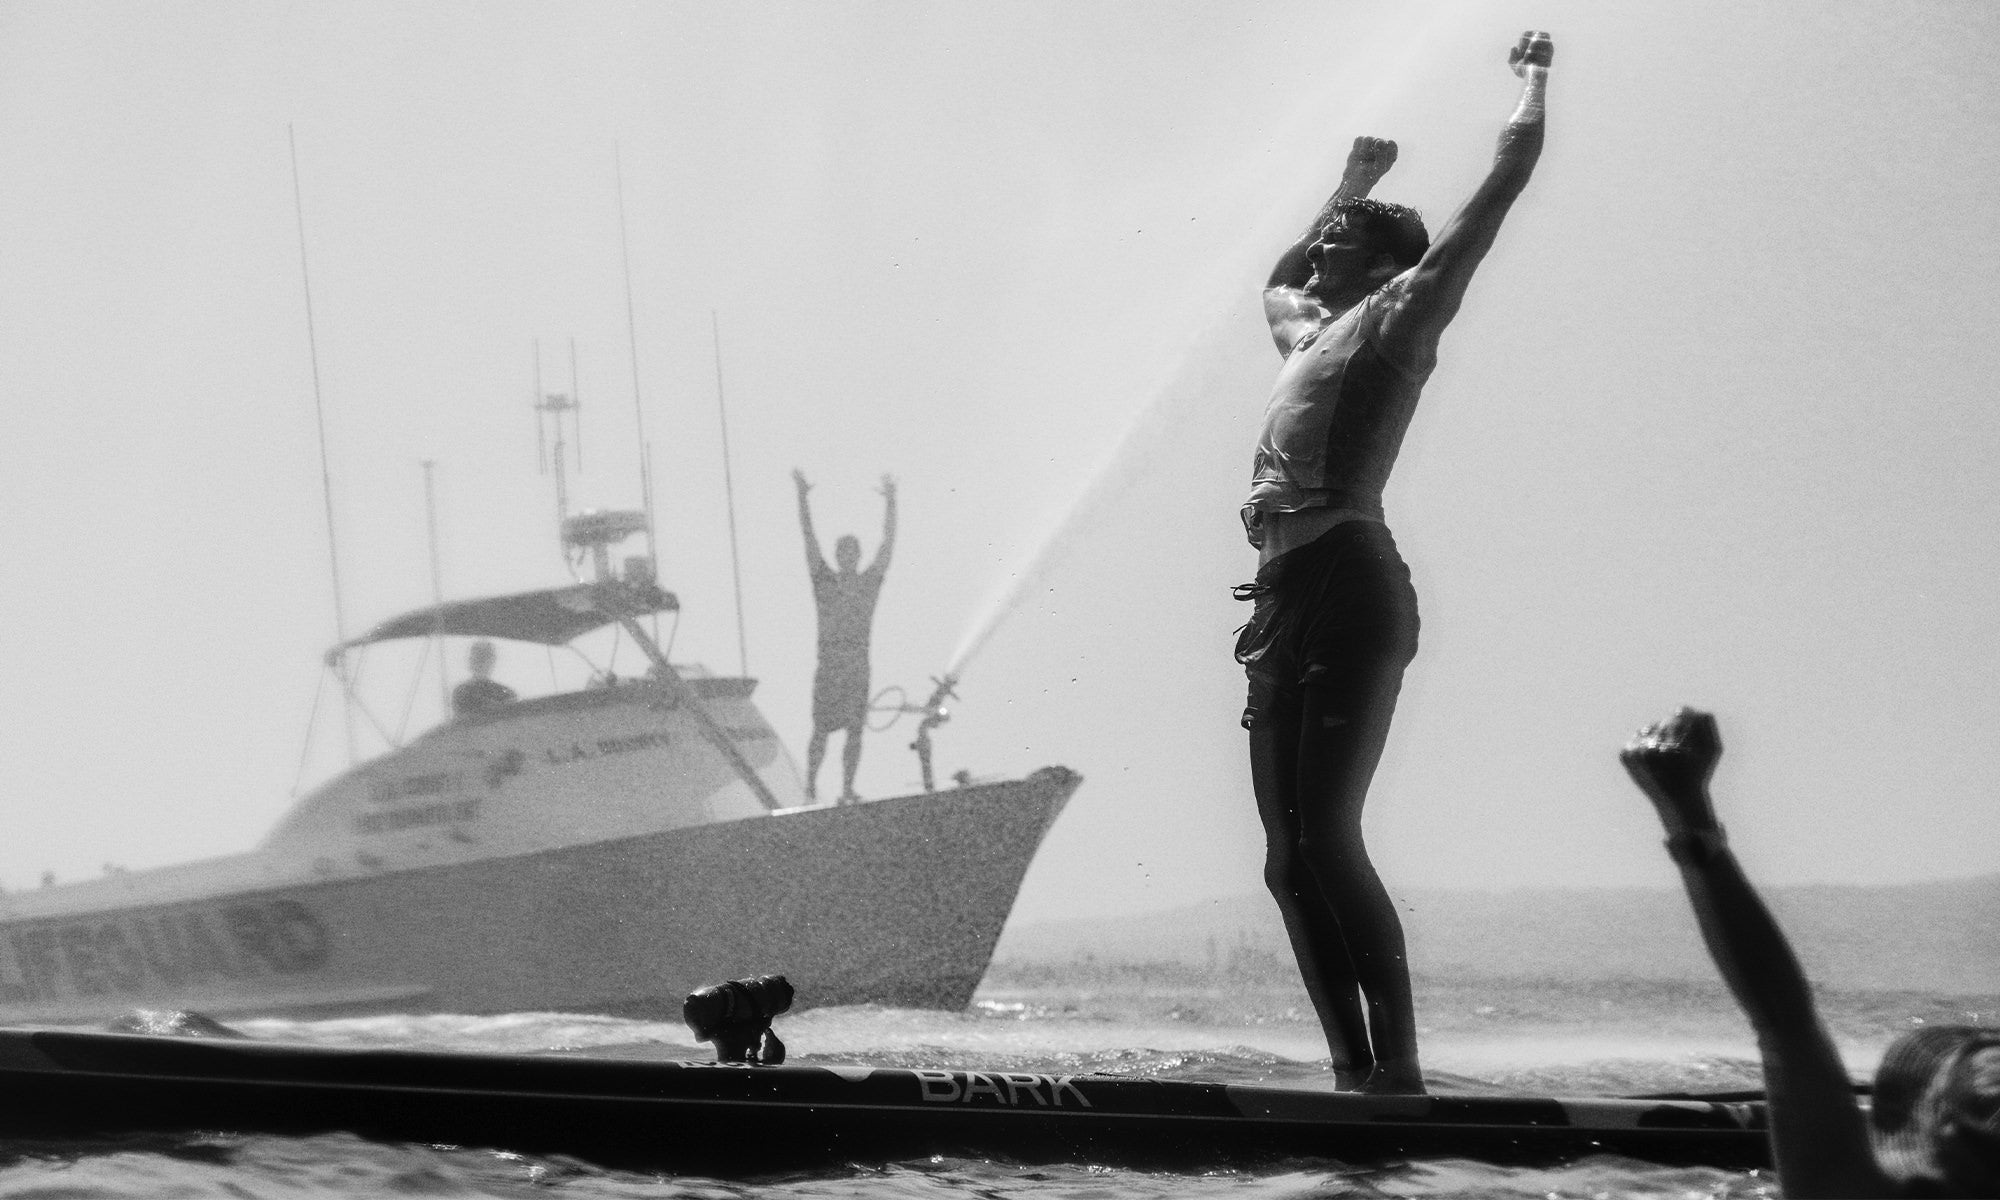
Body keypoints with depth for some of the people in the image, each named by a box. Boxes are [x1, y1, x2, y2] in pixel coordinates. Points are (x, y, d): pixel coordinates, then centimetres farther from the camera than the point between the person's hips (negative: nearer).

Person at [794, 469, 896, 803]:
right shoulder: (825, 581, 2)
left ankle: (847, 790, 7)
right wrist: (802, 496, -8)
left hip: (859, 668, 2)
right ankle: (810, 785, 16)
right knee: (821, 731, 2)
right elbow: (809, 537, -3)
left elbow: (888, 541, 6)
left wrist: (891, 499, 2)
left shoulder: (870, 582, 8)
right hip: (828, 666, -2)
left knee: (855, 731, 1)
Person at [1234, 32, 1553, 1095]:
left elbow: (1507, 175, 5)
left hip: (1351, 588, -8)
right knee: (1292, 859, 3)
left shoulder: (1402, 314, 6)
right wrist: (1351, 185, 53)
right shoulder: (1310, 328, 27)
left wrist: (1532, 83, 20)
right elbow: (1278, 280, 53)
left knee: (1326, 840, -17)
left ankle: (1399, 1065, -17)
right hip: (1288, 598, 8)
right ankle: (1355, 1066, 3)